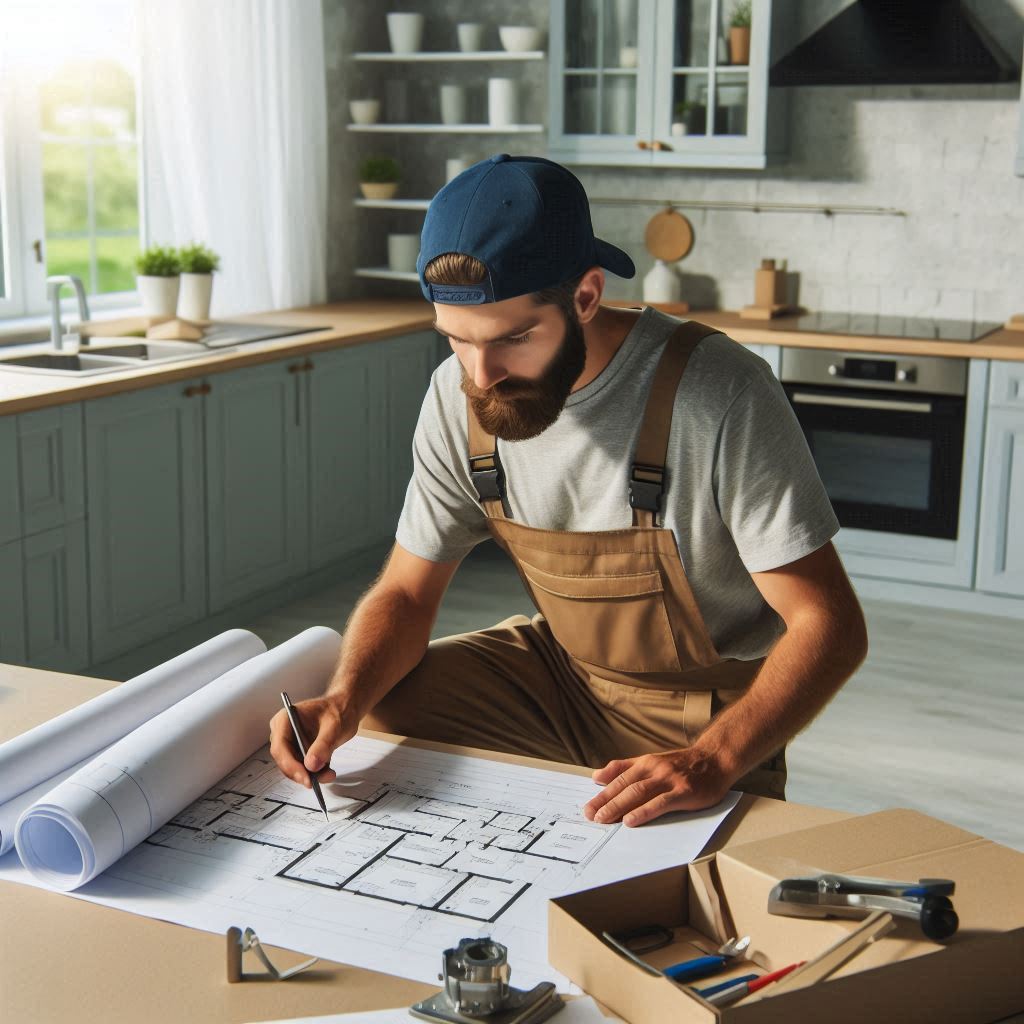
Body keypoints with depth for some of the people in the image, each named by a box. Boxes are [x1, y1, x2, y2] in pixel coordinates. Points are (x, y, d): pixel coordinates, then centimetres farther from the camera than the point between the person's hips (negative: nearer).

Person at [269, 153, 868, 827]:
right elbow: (406, 593, -1)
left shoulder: (717, 394, -26)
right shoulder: (459, 396, -9)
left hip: (708, 711, -5)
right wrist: (345, 699, -22)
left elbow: (830, 626, -24)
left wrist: (712, 762, -39)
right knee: (358, 722, -11)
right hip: (559, 671, 5)